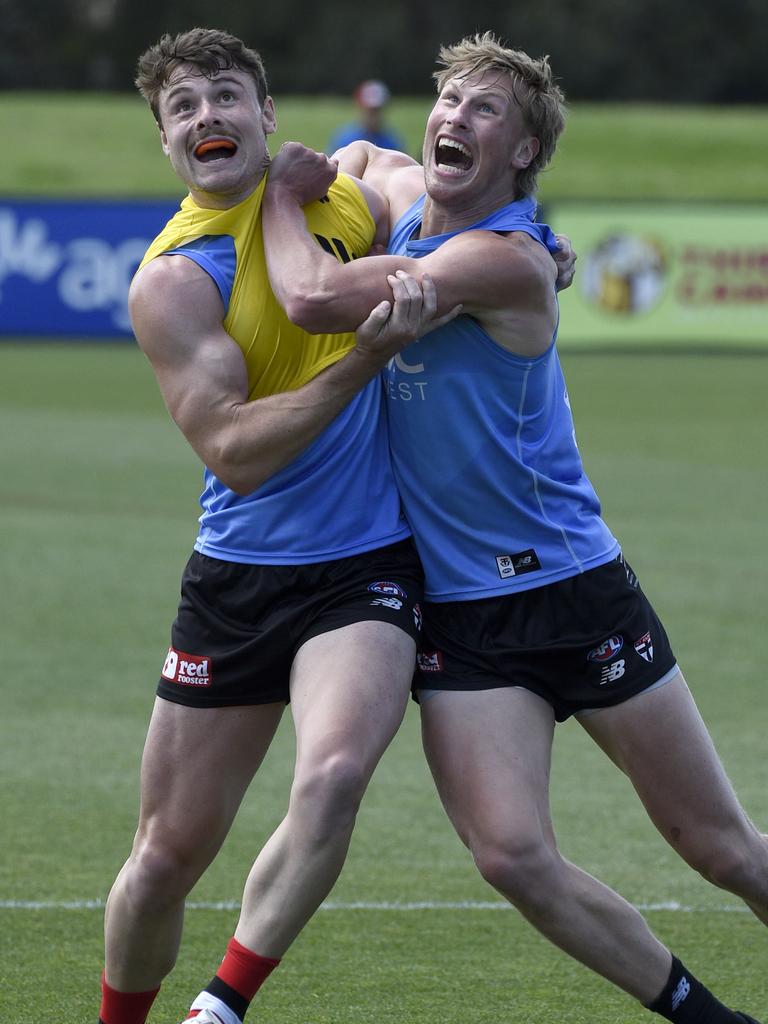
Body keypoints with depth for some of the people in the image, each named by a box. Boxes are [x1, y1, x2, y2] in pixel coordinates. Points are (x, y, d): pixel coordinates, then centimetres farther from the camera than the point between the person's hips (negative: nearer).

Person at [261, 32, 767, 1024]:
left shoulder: (507, 259, -18)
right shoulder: (399, 191, 6)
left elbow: (312, 299, -24)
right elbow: (359, 156, 33)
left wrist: (282, 192, -6)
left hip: (571, 584, -6)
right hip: (455, 607, 6)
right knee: (514, 855, -13)